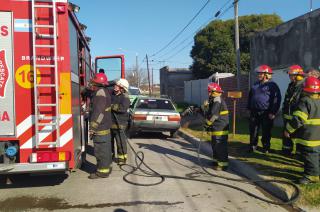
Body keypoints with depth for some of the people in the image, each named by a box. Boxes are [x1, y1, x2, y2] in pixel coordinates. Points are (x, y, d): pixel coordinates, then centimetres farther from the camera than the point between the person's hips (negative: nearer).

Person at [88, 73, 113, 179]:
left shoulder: (100, 92, -18)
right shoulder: (104, 91, 14)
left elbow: (99, 112, -24)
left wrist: (93, 127, -22)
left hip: (100, 127, -10)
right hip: (105, 126, 10)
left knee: (100, 149, -4)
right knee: (105, 148, 17)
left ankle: (102, 171, 3)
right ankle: (107, 167, 28)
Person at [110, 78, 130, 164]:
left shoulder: (125, 97, -12)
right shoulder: (111, 94, 6)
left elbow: (123, 108, -27)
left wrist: (111, 105, -22)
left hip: (119, 123, -6)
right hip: (109, 122, 7)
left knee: (120, 141, -1)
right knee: (109, 140, 18)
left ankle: (122, 157, 14)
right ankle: (110, 154, 35)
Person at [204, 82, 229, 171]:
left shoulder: (217, 100, -17)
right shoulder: (213, 100, 16)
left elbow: (213, 115, -21)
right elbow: (208, 113, 22)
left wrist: (207, 124, -13)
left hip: (220, 128, -11)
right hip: (216, 128, 11)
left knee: (220, 146, -6)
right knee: (215, 145, 19)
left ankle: (223, 164, 0)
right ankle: (216, 161, 32)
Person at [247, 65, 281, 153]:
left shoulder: (272, 85, -7)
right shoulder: (255, 85, 13)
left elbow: (276, 99, -12)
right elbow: (250, 96, 20)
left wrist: (273, 112, -15)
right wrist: (249, 108, 15)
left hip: (266, 113, -6)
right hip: (254, 112, 6)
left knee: (266, 132, 5)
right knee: (253, 130, 10)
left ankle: (266, 147, 20)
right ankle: (252, 146, 23)